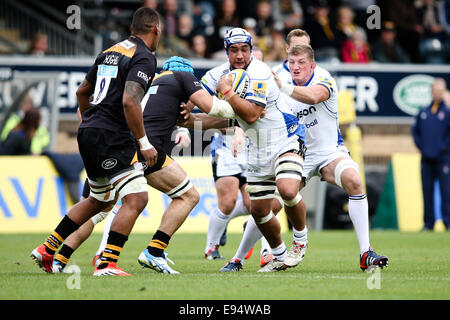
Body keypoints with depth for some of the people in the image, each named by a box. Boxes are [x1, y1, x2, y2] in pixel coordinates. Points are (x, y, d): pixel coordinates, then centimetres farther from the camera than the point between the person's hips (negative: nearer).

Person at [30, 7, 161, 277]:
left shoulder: (110, 52, 16)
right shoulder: (144, 58, -10)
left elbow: (82, 92, 26)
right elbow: (130, 102, -23)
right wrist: (145, 144, -17)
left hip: (89, 133, 9)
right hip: (112, 137, -9)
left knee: (100, 200, 23)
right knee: (136, 199, -11)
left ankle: (47, 250, 25)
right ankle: (107, 264, -19)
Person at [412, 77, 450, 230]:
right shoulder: (424, 112, 11)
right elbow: (416, 130, 19)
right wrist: (420, 145, 9)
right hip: (426, 158, 5)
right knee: (427, 192, 6)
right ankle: (428, 223, 12)